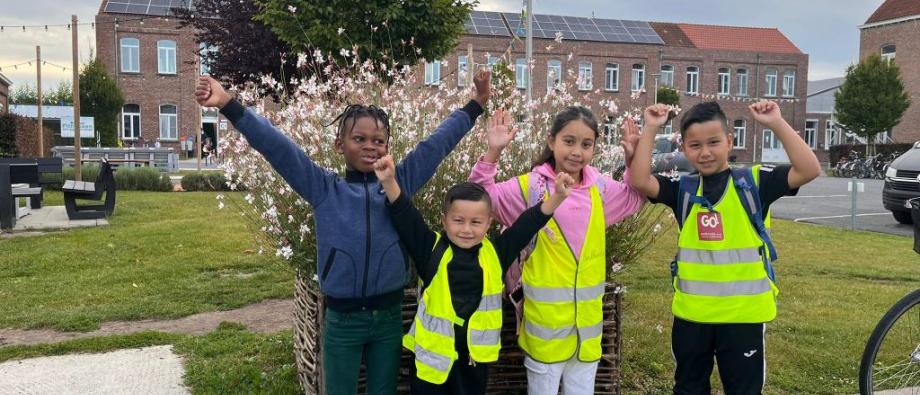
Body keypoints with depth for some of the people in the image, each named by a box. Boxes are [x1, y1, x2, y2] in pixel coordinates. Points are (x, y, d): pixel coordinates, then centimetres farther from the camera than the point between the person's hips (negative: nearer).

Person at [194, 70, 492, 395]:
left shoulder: (400, 183, 1)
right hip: (342, 319, -1)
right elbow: (277, 148, -9)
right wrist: (230, 106, -15)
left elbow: (436, 144, 4)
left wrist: (474, 106, 5)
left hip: (389, 316, 2)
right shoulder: (325, 189, -3)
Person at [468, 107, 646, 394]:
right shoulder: (530, 187, -8)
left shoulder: (600, 188, 4)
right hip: (545, 318, -4)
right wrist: (493, 152, -22)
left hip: (587, 318, 4)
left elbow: (636, 197, 21)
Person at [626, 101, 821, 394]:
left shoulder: (753, 182, -4)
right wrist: (650, 130, -13)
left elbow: (809, 170, -13)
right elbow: (639, 181, -13)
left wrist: (777, 124, -18)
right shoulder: (682, 189, 1)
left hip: (744, 313, -2)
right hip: (691, 312, 2)